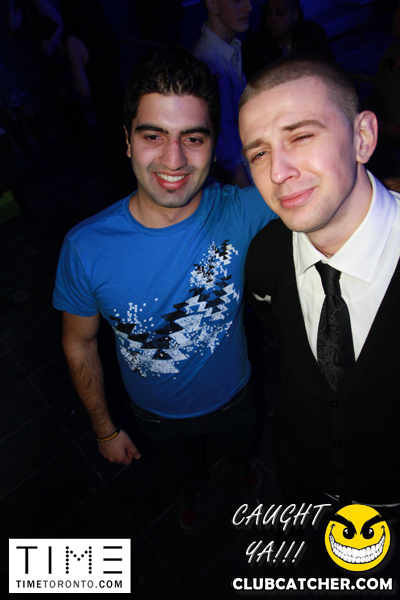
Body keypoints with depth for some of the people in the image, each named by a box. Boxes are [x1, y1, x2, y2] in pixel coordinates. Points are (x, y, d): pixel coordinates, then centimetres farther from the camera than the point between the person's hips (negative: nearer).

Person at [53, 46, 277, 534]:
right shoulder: (85, 248, -29)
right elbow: (79, 344, -13)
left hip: (231, 396, 1)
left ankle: (242, 464, 76)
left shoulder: (242, 213, -31)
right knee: (183, 462, 35)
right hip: (158, 414, 0)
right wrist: (104, 429, -1)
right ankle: (193, 490, 74)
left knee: (241, 445, 36)